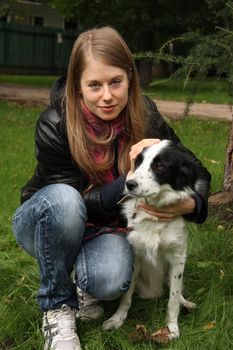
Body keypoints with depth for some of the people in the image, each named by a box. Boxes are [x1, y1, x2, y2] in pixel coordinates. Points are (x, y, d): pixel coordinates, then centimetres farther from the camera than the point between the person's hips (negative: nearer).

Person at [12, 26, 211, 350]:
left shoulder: (146, 119, -16)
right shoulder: (54, 126, -25)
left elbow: (197, 173, -7)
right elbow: (71, 201, -21)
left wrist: (190, 203, -31)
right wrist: (128, 180, -35)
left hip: (104, 227, 1)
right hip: (48, 222, -1)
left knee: (110, 281, -32)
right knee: (63, 200, -38)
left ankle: (78, 279, 6)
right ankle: (57, 307, -16)